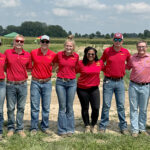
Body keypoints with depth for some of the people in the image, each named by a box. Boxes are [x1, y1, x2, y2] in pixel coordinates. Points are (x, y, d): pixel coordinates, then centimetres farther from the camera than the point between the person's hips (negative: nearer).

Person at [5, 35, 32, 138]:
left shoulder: (27, 55, 2)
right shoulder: (7, 52, -1)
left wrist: (22, 73, 2)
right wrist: (10, 73, 5)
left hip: (22, 84, 1)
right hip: (10, 84, -1)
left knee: (21, 108, 8)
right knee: (10, 108, 5)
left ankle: (20, 128, 19)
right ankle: (11, 128, 20)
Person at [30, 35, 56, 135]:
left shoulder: (53, 55, -2)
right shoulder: (33, 53, -3)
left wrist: (51, 71, 1)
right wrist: (34, 71, 3)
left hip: (47, 83, 1)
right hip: (35, 82, -1)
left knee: (46, 107, 8)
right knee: (34, 107, 3)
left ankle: (45, 127, 22)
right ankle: (34, 128, 15)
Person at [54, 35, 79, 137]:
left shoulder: (76, 56, 0)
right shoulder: (59, 54, -3)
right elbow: (54, 63, 16)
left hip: (72, 83, 1)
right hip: (60, 82, -1)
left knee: (70, 107, 6)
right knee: (62, 107, 2)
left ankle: (70, 129, 17)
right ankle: (62, 130, 12)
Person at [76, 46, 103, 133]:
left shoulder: (100, 63, -2)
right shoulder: (81, 63, -9)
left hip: (94, 88, 1)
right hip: (82, 89, -1)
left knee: (96, 108, -5)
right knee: (85, 108, 9)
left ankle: (94, 125, 19)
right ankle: (87, 126, 28)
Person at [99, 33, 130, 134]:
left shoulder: (126, 52, 3)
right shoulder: (107, 51, -1)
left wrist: (124, 69, 9)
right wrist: (106, 70, 2)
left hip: (120, 82, 2)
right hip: (108, 81, -1)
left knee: (121, 105, 7)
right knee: (106, 105, 2)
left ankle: (123, 127, 18)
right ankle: (103, 126, 14)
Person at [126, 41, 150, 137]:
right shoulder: (132, 58, 4)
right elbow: (127, 67, 16)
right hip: (133, 86, 1)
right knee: (134, 108, 3)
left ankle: (142, 128, 22)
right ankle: (134, 129, 10)